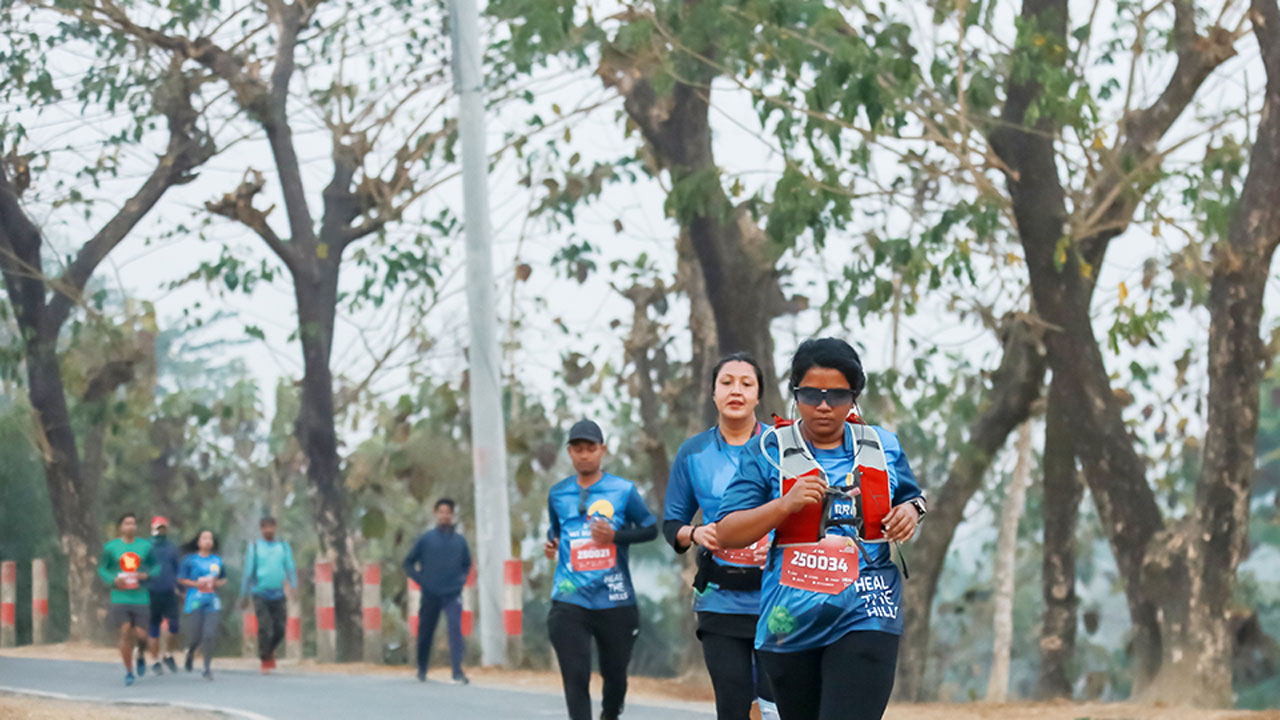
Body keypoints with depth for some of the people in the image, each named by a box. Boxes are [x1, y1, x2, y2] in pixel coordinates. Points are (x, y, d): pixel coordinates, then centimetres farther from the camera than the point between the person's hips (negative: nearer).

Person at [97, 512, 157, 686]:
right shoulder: (111, 547, 2)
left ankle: (141, 656, 31)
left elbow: (156, 566, 12)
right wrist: (113, 580, -10)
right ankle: (128, 671, 3)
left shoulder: (146, 546, 5)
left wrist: (146, 575, -10)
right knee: (125, 632, -11)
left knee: (141, 635, -5)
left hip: (141, 598, 1)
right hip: (120, 598, -1)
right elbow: (102, 568, 9)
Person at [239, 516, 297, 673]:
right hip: (261, 594, -2)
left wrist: (292, 585, -13)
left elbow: (291, 568, 5)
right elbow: (248, 572, 7)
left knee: (279, 630, -2)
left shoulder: (284, 547, 11)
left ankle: (270, 651, 28)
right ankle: (265, 660, 2)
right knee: (265, 628, -13)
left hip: (278, 595, 2)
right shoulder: (254, 547, 6)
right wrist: (244, 596, 6)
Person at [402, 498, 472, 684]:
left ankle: (458, 671, -19)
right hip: (430, 595, 0)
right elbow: (408, 563, 8)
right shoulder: (426, 539, 2)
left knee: (455, 629, -17)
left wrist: (462, 578, 3)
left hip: (452, 594, 0)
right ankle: (422, 670, 26)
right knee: (425, 633, 8)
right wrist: (420, 578, -4)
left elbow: (467, 564, 21)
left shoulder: (459, 541, 7)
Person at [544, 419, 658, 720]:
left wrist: (615, 536, -11)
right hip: (570, 602, 1)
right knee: (575, 677, -12)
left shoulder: (623, 490, 2)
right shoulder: (558, 493, 10)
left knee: (615, 673, 10)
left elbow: (651, 528, 5)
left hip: (614, 601, 0)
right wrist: (551, 545, 3)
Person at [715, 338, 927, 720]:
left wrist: (910, 511, 0)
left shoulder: (883, 448, 7)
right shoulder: (769, 452, 1)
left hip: (866, 617, -1)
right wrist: (786, 504, -19)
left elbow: (911, 496, 25)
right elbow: (726, 534, -4)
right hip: (791, 623, 1)